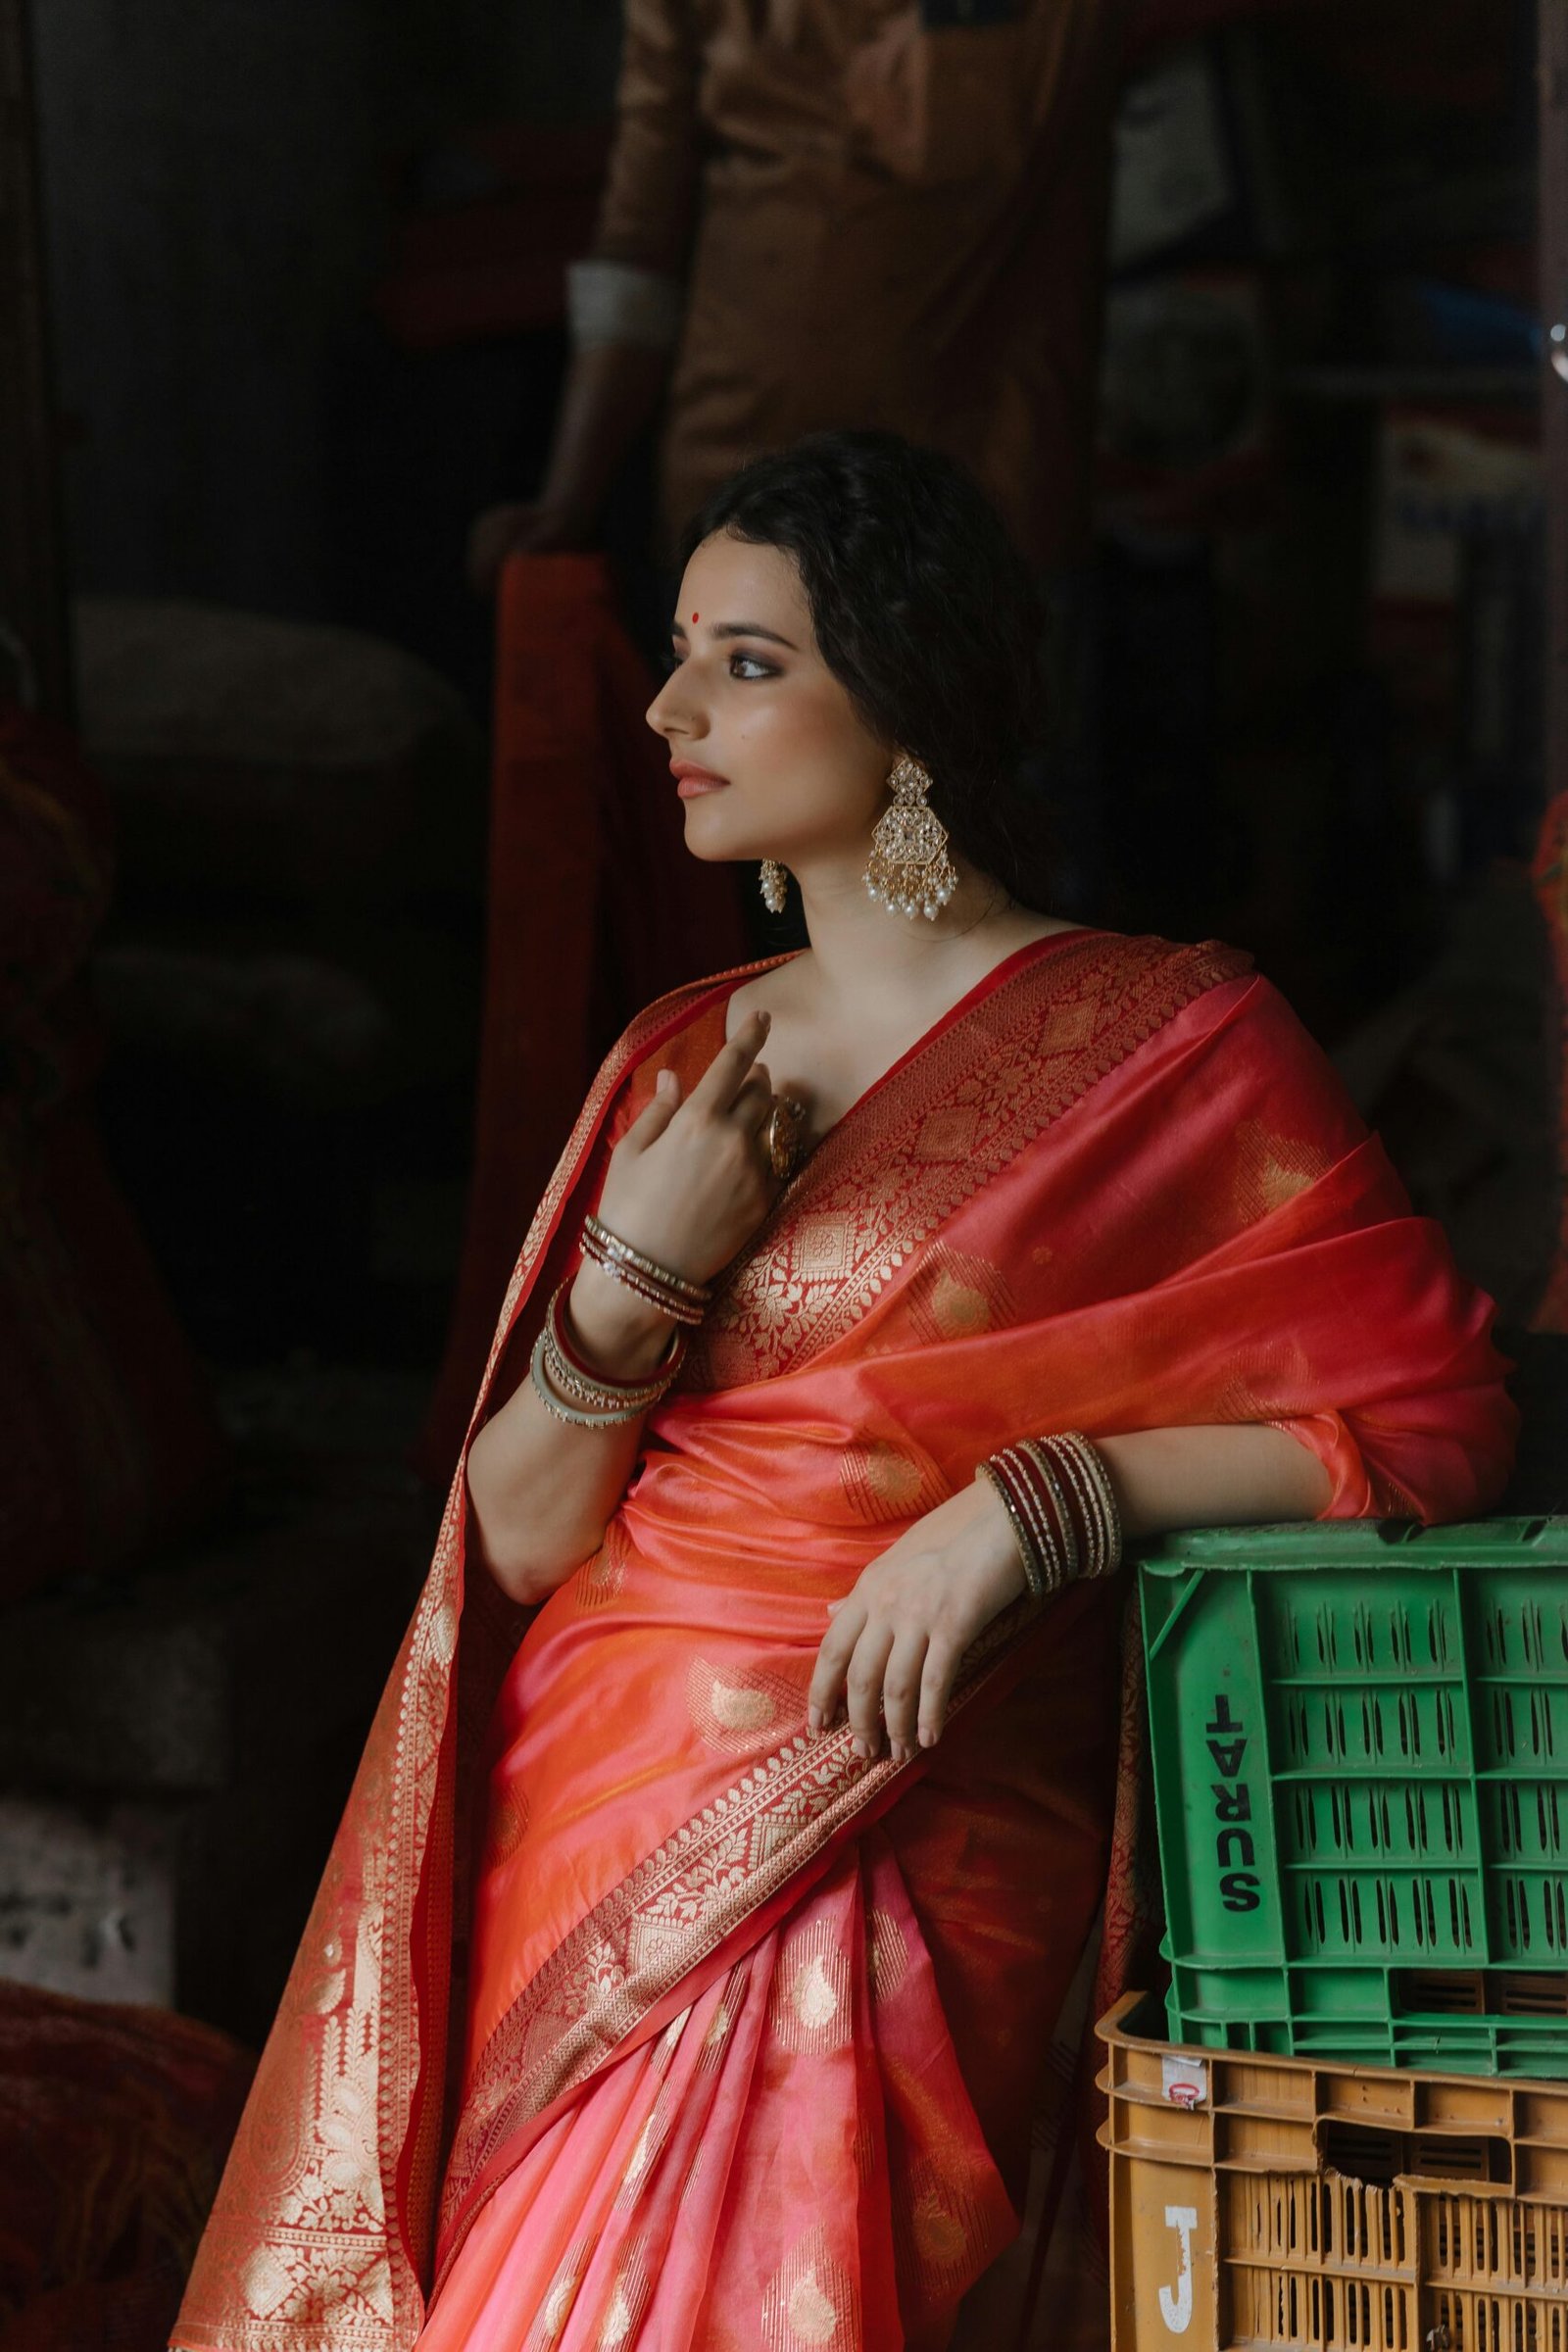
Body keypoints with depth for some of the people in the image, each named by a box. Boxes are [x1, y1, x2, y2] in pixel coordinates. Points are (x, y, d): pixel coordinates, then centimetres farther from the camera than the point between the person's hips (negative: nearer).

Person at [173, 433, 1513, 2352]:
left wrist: (1031, 1502, -14)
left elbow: (1430, 1413, -6)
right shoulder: (681, 1059, 17)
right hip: (579, 1797, 4)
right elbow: (520, 1542, 13)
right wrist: (641, 1275, -6)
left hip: (887, 1836, -4)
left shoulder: (1160, 1040, 1)